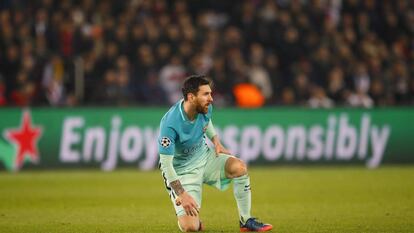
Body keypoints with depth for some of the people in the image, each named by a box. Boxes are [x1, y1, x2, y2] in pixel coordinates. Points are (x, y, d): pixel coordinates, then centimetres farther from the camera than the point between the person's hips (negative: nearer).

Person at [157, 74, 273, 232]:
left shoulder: (205, 108, -12)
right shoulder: (170, 124, -31)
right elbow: (166, 163, -27)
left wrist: (216, 141, 1)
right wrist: (182, 195, -29)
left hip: (204, 157, 6)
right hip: (182, 170, -6)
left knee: (239, 167, -22)